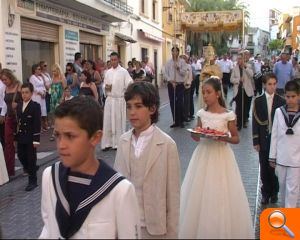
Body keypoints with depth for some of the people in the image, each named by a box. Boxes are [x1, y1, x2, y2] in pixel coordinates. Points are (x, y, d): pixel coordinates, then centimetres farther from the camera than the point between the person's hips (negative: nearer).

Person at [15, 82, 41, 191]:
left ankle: (33, 181, 12)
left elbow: (37, 124, -13)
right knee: (21, 156, 10)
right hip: (21, 137, 6)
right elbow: (17, 123, 12)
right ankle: (31, 170, 36)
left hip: (31, 137, -6)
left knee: (31, 158, 1)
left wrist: (36, 139, -17)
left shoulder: (35, 106, -10)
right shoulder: (18, 106, 10)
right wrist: (16, 137, 11)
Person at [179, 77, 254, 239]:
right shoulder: (201, 114, 2)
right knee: (200, 193, 9)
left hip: (221, 155, -4)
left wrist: (225, 138, -21)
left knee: (221, 195, 2)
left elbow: (236, 139, -2)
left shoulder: (228, 115, -9)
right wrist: (194, 134, -11)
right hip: (203, 154, 4)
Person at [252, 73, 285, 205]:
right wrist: (256, 141, -3)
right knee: (264, 167, 8)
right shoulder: (258, 101, -2)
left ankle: (274, 192, 25)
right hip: (263, 139, 1)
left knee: (275, 167, 7)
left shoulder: (281, 101, -3)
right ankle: (265, 192, 23)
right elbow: (255, 122, 0)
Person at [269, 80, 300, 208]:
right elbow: (274, 135, 3)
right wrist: (272, 156, 4)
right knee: (282, 186, 16)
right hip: (281, 157, 2)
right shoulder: (279, 111, -1)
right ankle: (283, 210, 33)